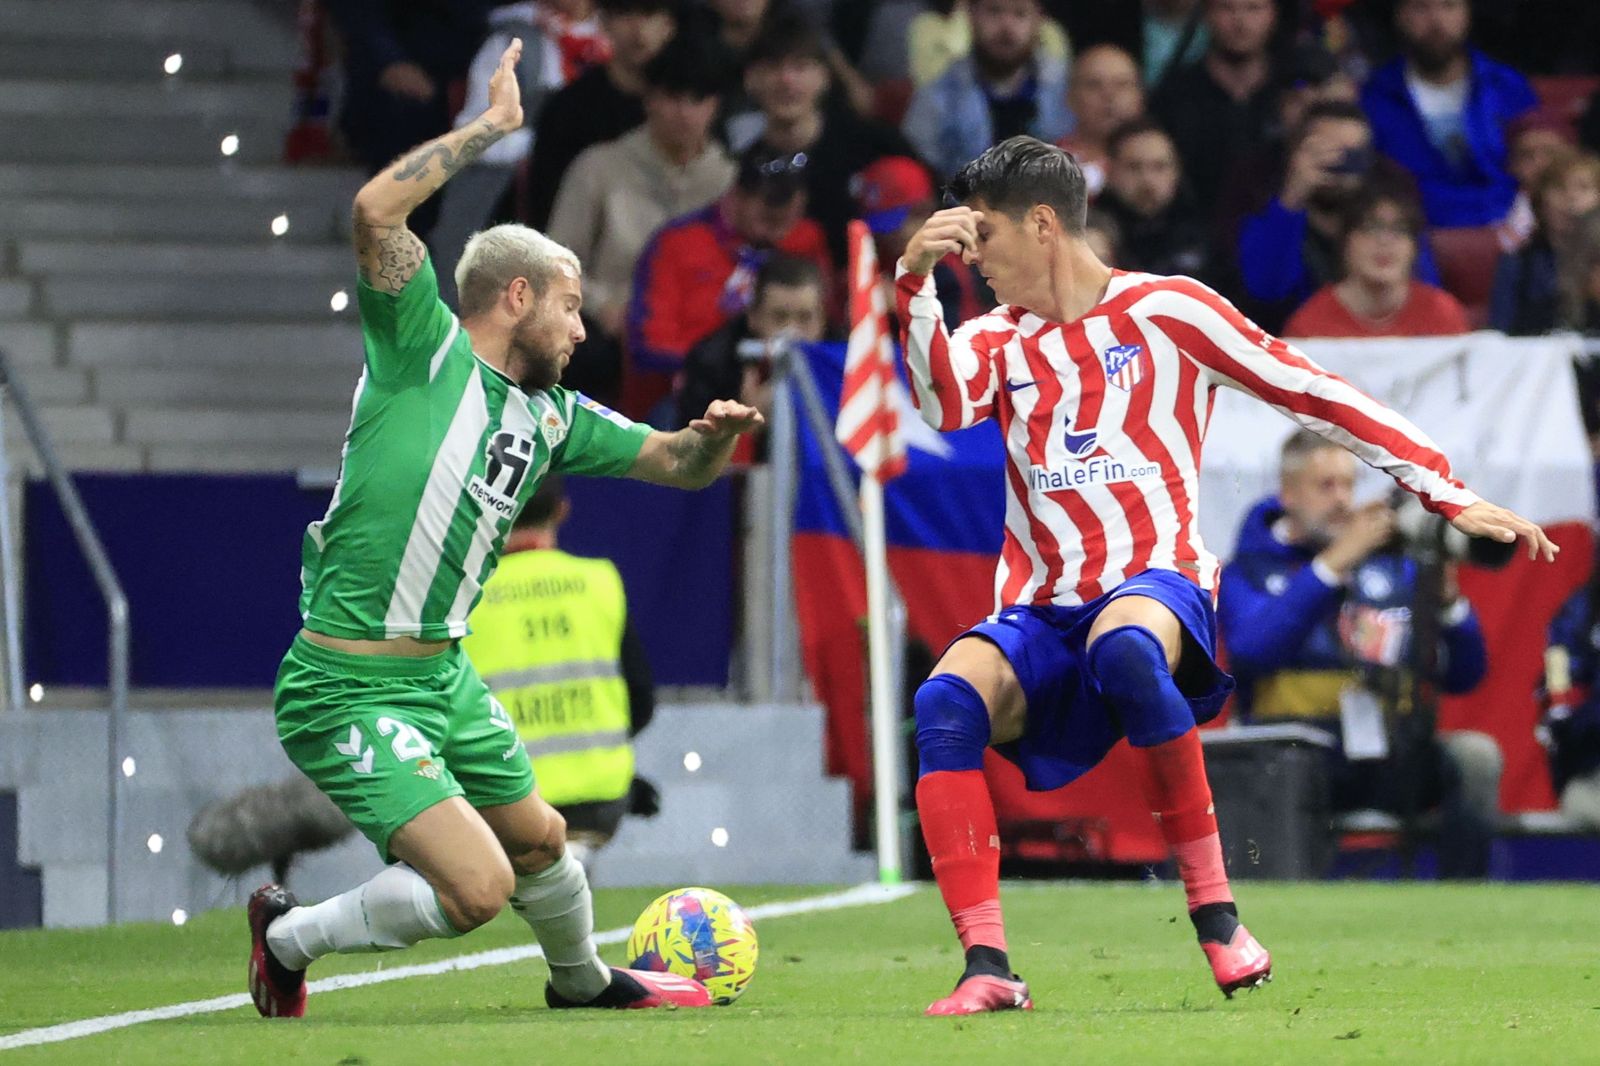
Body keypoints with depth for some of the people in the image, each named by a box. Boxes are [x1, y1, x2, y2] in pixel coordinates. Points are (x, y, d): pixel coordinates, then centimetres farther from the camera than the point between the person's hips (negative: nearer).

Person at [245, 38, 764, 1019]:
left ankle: (582, 979, 55)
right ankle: (291, 936, 4)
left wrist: (715, 436, -3)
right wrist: (490, 127, -17)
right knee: (478, 887, -17)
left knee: (538, 839, 25)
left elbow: (677, 464, 21)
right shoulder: (425, 348, -9)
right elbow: (377, 210, -24)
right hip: (352, 687, -9)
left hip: (444, 674, 9)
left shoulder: (551, 416, 13)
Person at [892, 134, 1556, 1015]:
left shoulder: (1164, 311, 6)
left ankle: (1214, 913, -29)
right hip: (1040, 613, 4)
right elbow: (945, 405, -5)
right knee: (947, 700, -28)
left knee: (1122, 645, -41)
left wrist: (1452, 497, 3)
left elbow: (1311, 394, 6)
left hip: (1156, 583, -4)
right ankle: (987, 967, -31)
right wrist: (915, 282, -17)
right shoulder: (999, 340, 17)